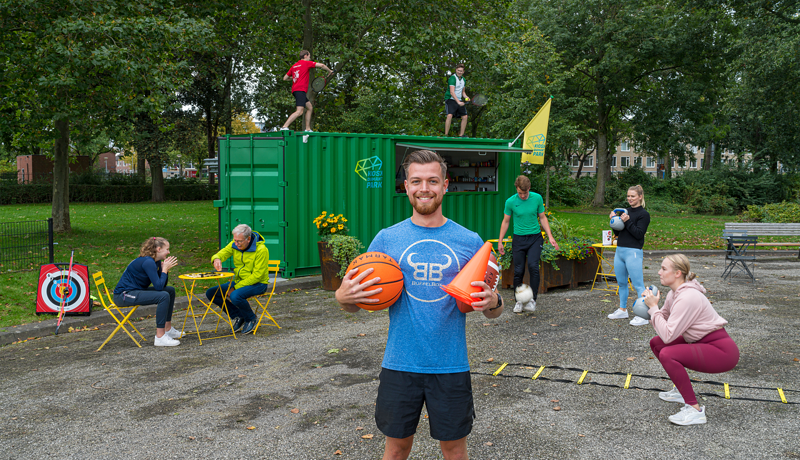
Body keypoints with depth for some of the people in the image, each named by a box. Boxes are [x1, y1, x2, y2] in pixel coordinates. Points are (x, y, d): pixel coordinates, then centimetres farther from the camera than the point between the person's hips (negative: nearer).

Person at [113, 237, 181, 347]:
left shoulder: (156, 261, 8)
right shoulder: (148, 262, -21)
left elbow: (163, 285, 12)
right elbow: (158, 286, -24)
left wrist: (166, 269, -2)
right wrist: (165, 269, -13)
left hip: (136, 290, 11)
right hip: (123, 295, -11)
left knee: (170, 290, 14)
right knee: (163, 296, -26)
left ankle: (168, 329, 19)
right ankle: (160, 337, -24)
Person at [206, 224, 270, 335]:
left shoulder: (261, 250, -22)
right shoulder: (234, 245, -3)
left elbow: (257, 276, -22)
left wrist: (235, 288, -21)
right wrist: (216, 259, -32)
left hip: (258, 283, -7)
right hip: (239, 280, 7)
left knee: (235, 296, -35)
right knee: (211, 293, -5)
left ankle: (251, 319, -5)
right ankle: (238, 316, 5)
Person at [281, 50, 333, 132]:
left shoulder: (294, 66, 22)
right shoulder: (306, 63, 4)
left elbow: (285, 78, 23)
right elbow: (321, 65, -1)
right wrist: (330, 71, 15)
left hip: (295, 90, 9)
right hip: (300, 90, -9)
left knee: (310, 107, 17)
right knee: (299, 111, -19)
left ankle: (307, 129, 14)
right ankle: (284, 127, -29)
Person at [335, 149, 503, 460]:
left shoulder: (470, 242, -1)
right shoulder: (386, 239, 0)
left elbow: (493, 311, 5)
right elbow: (356, 303, 5)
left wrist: (492, 302, -18)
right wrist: (343, 297, -18)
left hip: (451, 366, 0)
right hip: (400, 365, 0)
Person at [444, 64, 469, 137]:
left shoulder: (463, 80, 11)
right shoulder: (452, 78, -15)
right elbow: (452, 92, -25)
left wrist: (466, 97, 1)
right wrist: (458, 102, -35)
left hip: (459, 101, 8)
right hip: (450, 99, -8)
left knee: (465, 116, 3)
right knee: (450, 115, -24)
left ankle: (461, 135, 15)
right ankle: (446, 135, -19)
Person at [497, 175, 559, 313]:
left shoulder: (537, 198, -3)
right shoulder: (510, 202, -6)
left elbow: (542, 218, 8)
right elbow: (505, 222, 6)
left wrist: (550, 237, 2)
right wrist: (500, 242, 6)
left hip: (535, 237, 0)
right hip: (518, 239, 0)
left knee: (533, 266, -19)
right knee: (518, 271, 0)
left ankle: (533, 299, -12)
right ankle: (519, 301, 15)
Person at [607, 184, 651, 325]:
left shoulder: (643, 214, -5)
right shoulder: (625, 211, 14)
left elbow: (639, 234, -15)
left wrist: (627, 221, -22)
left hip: (633, 252, -7)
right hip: (619, 251, 7)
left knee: (638, 284, -7)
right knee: (621, 283, 15)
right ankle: (622, 310, 28)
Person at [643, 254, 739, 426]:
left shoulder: (687, 297, -24)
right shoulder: (675, 293, 6)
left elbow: (668, 335, -27)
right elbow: (663, 320, 10)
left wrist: (653, 307, -19)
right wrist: (649, 307, -7)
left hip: (721, 351, -10)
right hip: (701, 343, 10)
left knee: (667, 354, -27)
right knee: (656, 343, 12)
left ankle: (695, 410, -18)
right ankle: (682, 390, 25)